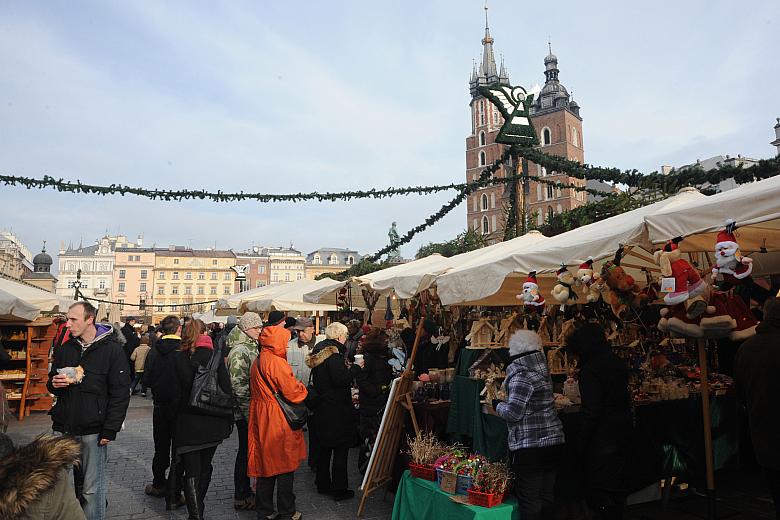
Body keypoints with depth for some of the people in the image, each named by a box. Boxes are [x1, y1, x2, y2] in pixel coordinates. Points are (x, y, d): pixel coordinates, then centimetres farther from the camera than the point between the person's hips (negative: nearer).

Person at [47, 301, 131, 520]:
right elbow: (51, 384, 21)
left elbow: (120, 394, -10)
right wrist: (54, 383, -4)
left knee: (92, 488, 3)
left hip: (93, 431, -5)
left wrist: (110, 430, -14)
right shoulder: (64, 349, 9)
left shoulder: (112, 350, -8)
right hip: (64, 428, 5)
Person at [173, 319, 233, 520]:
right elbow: (226, 389, -6)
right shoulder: (215, 356, -7)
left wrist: (172, 423, 6)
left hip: (187, 422, -1)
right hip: (212, 422, 1)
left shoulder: (177, 358, -6)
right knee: (205, 467, 19)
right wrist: (228, 419, 4)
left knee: (192, 472, 5)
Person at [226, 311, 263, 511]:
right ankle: (242, 497, 14)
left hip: (252, 409, 9)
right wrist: (249, 412, -22)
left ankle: (245, 492, 28)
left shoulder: (252, 347, 12)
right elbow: (238, 385, -23)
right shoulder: (239, 351, -18)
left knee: (248, 450, 16)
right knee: (246, 451, 1)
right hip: (245, 411, -9)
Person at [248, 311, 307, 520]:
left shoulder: (258, 361, 9)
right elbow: (294, 393, -20)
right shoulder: (276, 363, -20)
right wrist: (303, 387, 1)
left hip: (262, 420, 8)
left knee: (266, 464, 16)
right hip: (279, 421, -8)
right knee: (284, 466, 5)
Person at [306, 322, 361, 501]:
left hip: (321, 408, 9)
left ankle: (323, 484, 29)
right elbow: (341, 379, -26)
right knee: (341, 449, 2)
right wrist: (356, 367, -14)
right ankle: (339, 489, 8)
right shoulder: (334, 353, -18)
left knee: (325, 447, 19)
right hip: (337, 409, -9)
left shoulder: (318, 350, 10)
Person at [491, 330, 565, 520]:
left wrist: (497, 405, -1)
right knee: (546, 496, 18)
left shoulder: (522, 376, -17)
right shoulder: (541, 370, 9)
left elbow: (513, 412, -19)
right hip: (553, 442, 9)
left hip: (531, 446, -9)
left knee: (529, 499, 1)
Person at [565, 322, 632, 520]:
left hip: (602, 437, -8)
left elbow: (591, 411, -21)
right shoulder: (618, 364, 6)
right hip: (624, 430, 9)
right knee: (618, 483, 20)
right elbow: (625, 398, 15)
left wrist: (582, 443, -13)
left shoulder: (589, 370, -20)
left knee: (599, 489, 3)